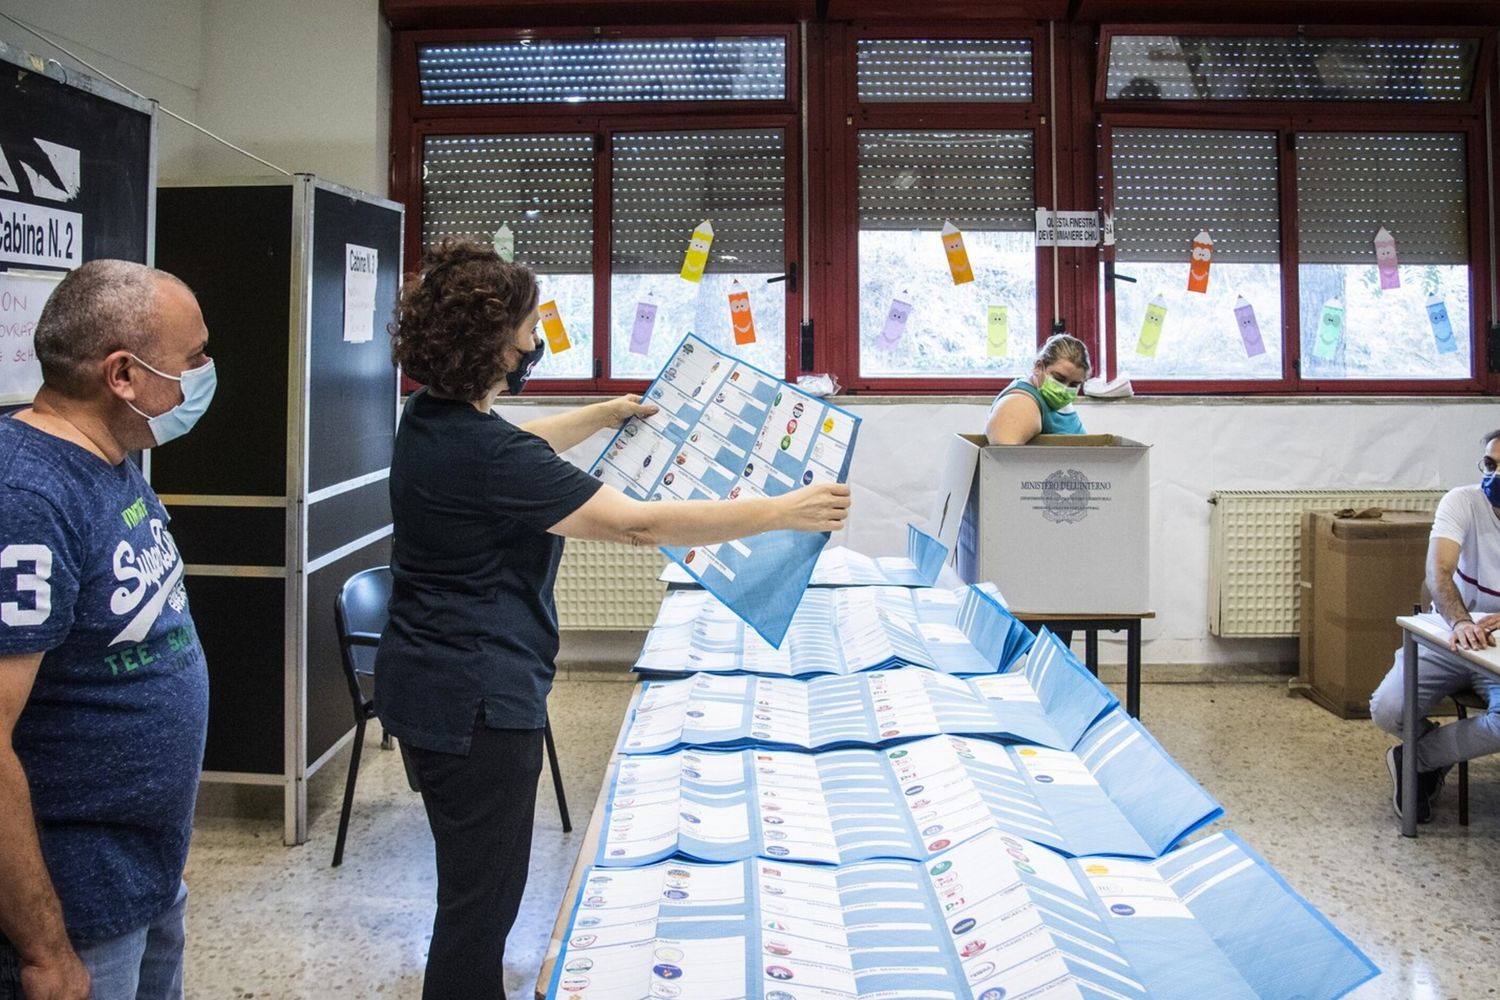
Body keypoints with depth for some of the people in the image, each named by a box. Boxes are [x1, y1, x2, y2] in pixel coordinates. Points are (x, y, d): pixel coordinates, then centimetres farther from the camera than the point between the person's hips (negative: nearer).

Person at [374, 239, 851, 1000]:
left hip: (439, 682, 10)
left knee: (478, 884, 24)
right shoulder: (479, 453, -27)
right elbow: (638, 523, -27)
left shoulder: (434, 419, 4)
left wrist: (605, 415, 36)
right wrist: (781, 511, -21)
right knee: (481, 898, 4)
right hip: (473, 701, -10)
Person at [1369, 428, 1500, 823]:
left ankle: (1414, 760, -2)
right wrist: (1460, 622, -47)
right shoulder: (1462, 502, -11)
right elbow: (1438, 570, -26)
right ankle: (1440, 753, 17)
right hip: (1448, 637, 0)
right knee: (1386, 710, -21)